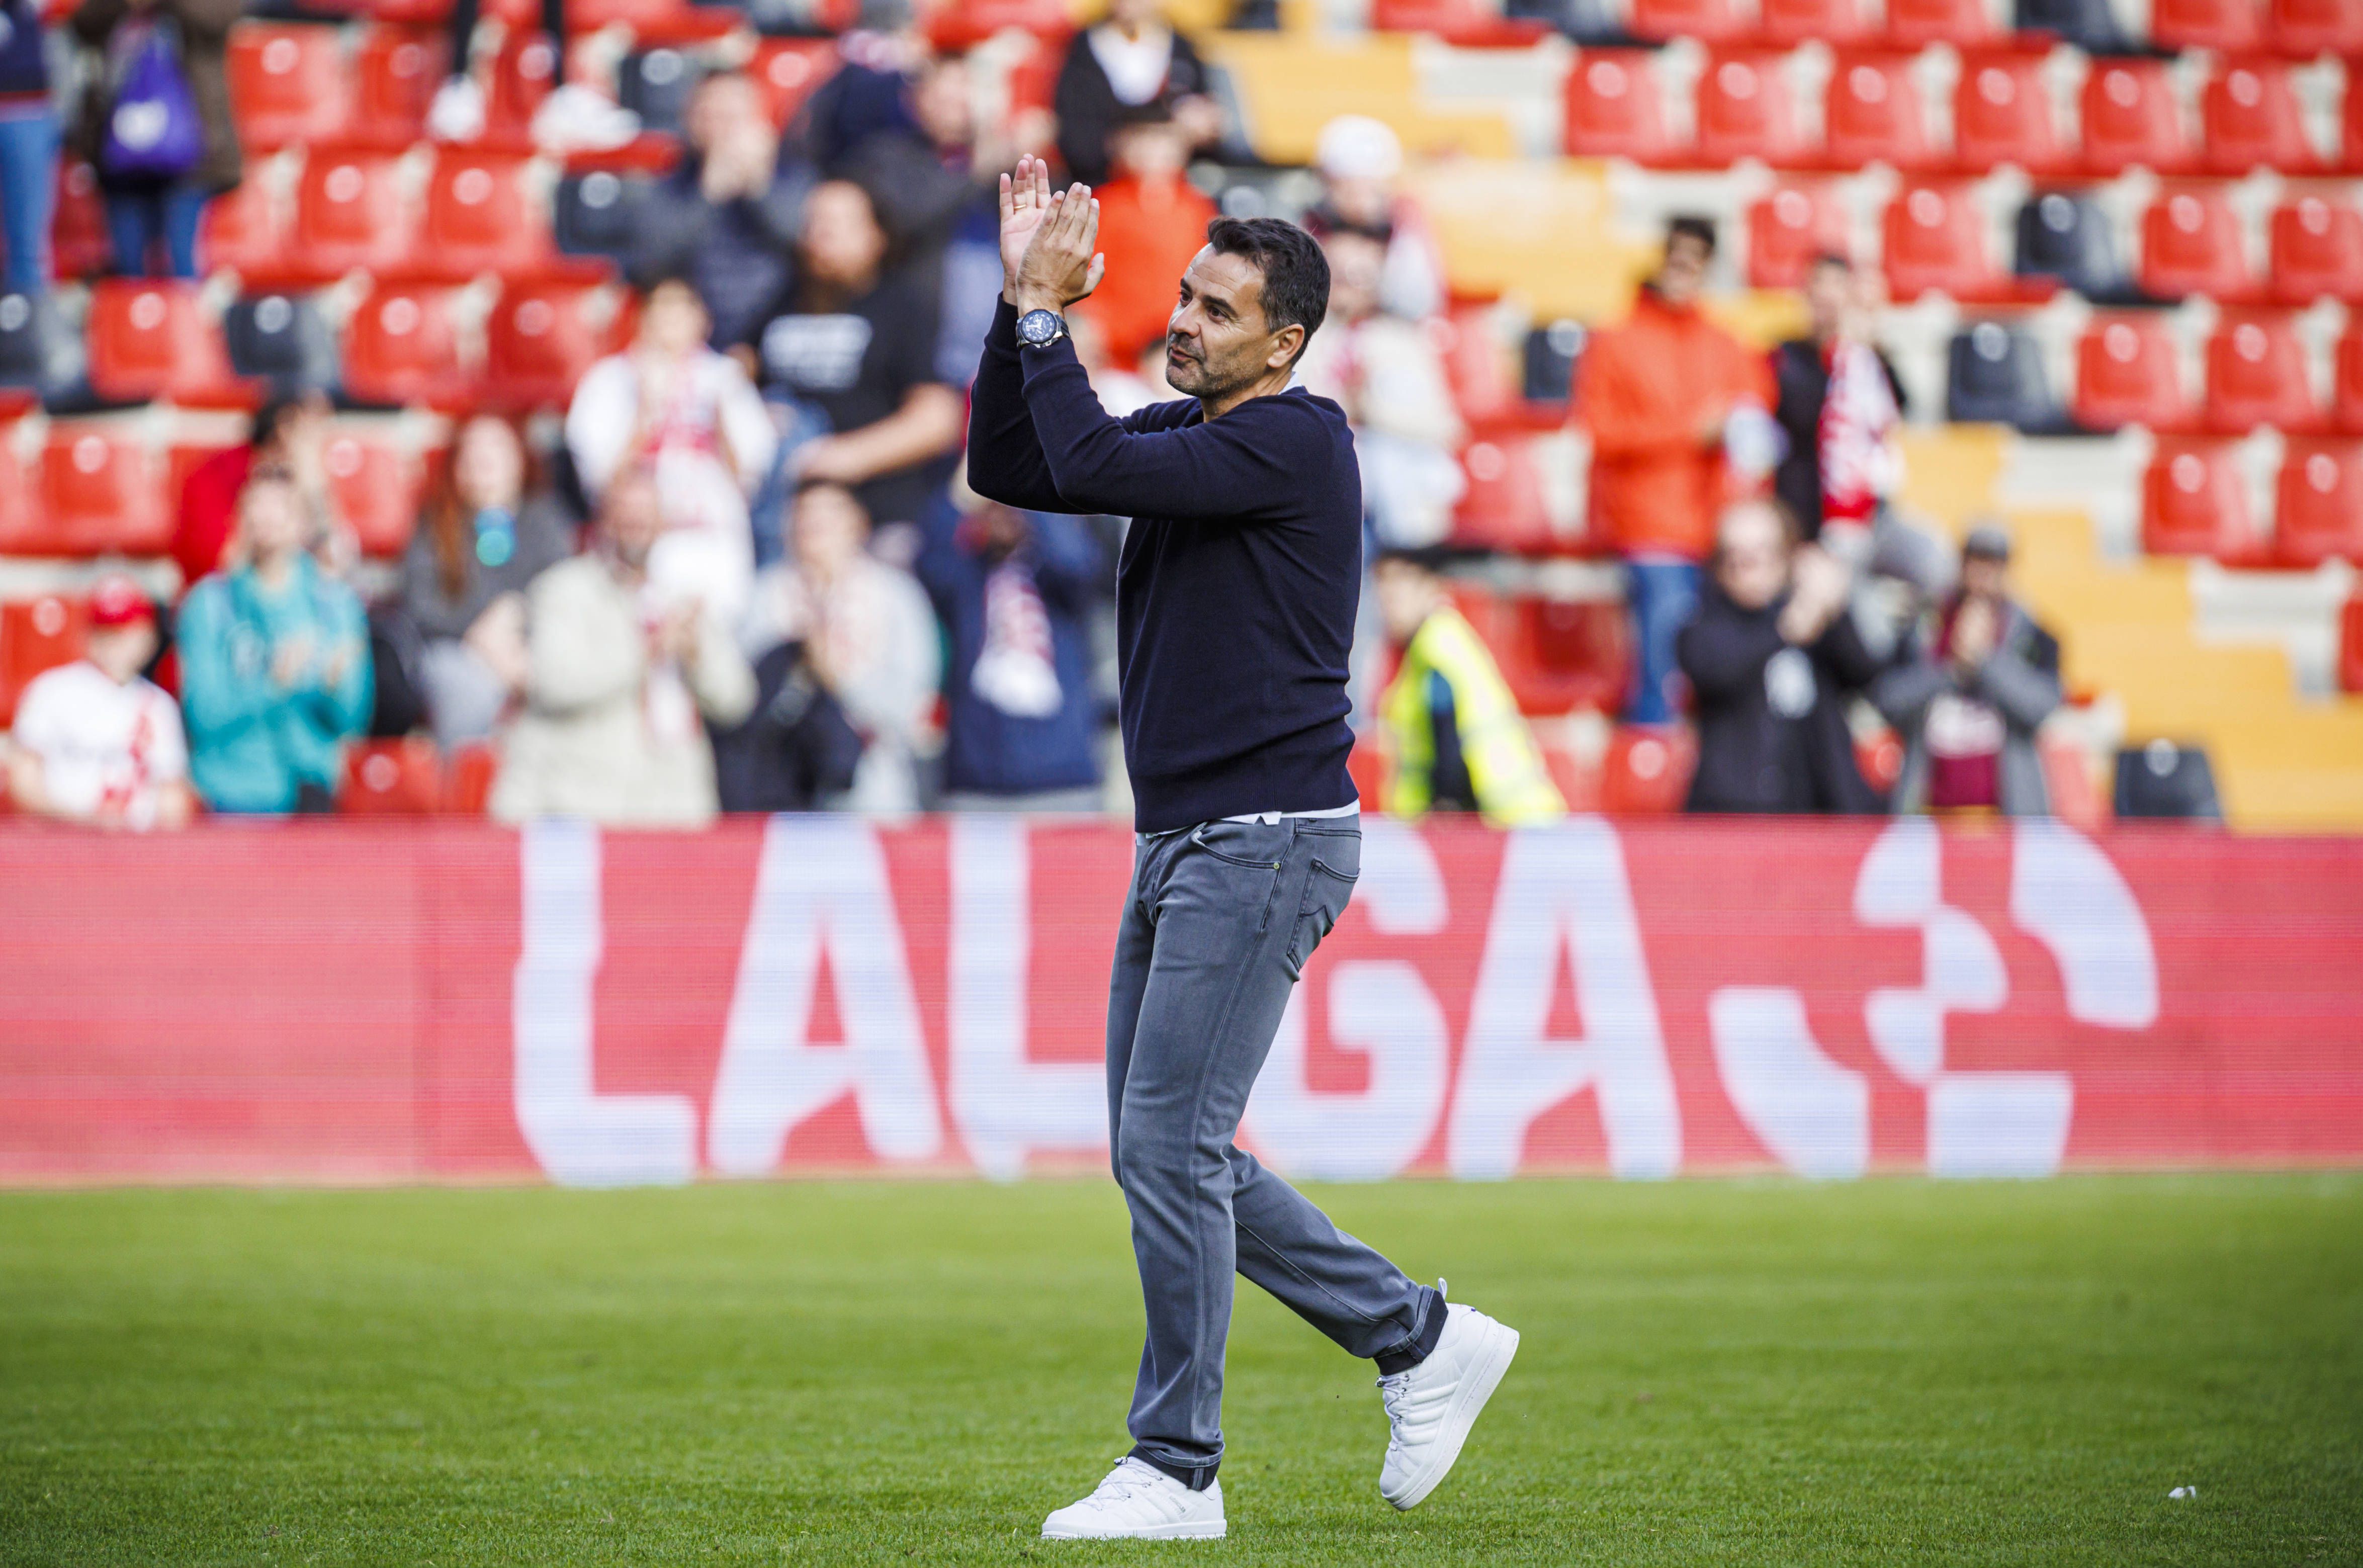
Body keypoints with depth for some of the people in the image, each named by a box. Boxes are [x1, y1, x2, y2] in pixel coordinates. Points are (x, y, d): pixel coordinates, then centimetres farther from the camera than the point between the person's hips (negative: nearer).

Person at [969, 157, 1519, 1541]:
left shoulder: (1296, 442, -13)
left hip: (1268, 837, -10)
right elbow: (1009, 471, 11)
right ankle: (1424, 1339, 19)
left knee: (1168, 1143, -11)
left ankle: (1176, 1472, -4)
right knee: (1163, 1153, 11)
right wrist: (1023, 301, 2)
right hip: (1182, 843, 10)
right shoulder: (1187, 434, 15)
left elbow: (1093, 467, -21)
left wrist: (1045, 318, -12)